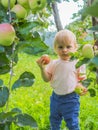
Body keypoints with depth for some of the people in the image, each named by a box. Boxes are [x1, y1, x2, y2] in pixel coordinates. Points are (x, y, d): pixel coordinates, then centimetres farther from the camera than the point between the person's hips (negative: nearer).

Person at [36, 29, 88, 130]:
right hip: (56, 96, 4)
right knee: (54, 121, 23)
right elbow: (47, 79, -2)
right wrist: (42, 68, -18)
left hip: (71, 99, -4)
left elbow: (81, 79, -2)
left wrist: (81, 87, -23)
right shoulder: (53, 63, -2)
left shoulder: (78, 63, -10)